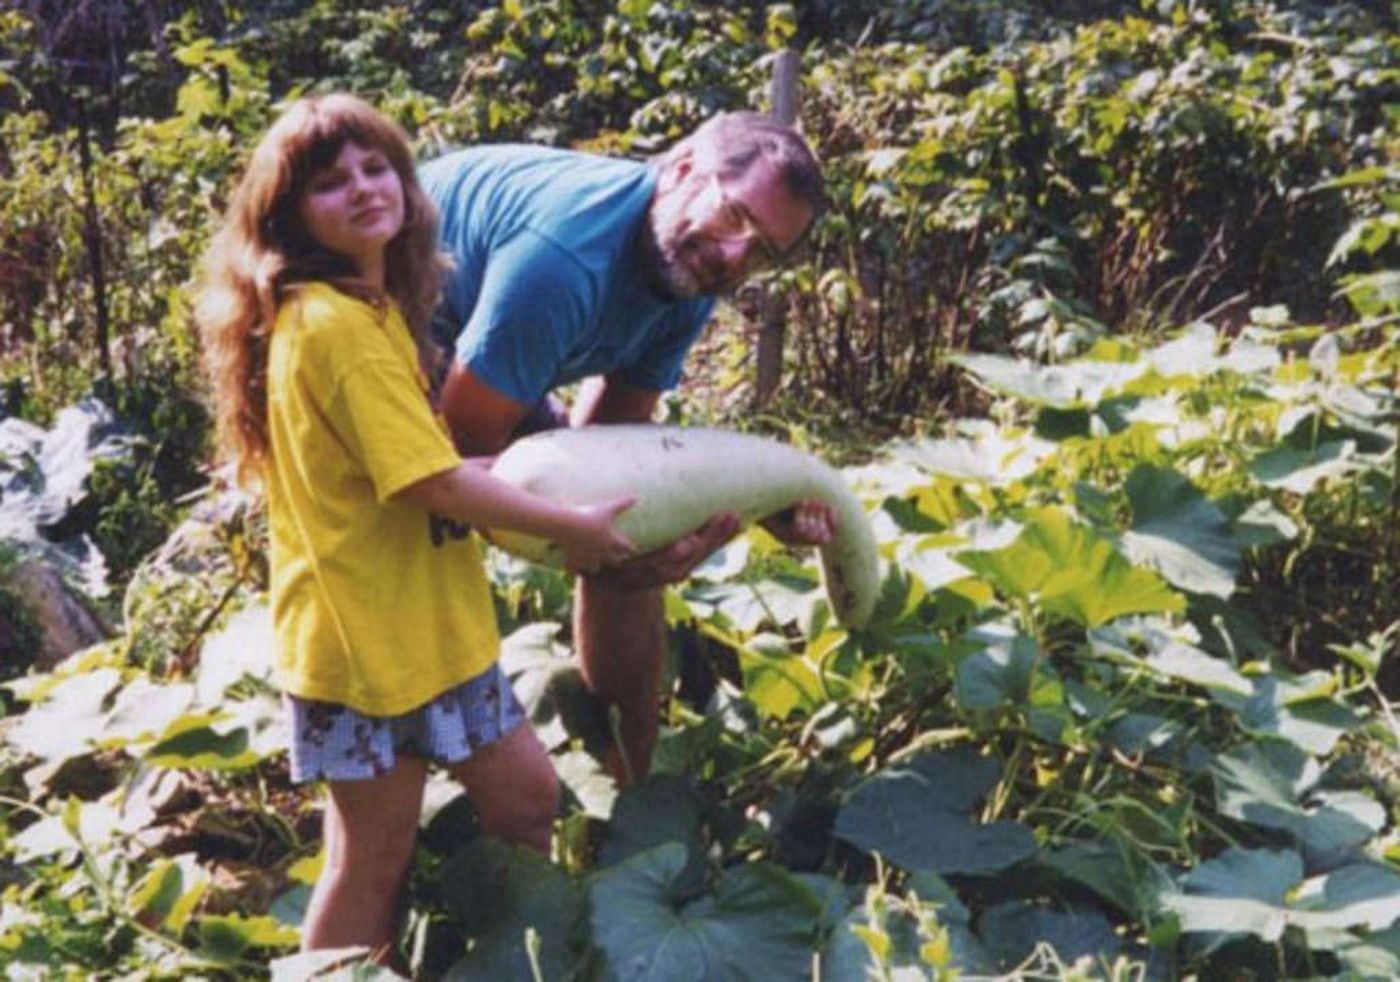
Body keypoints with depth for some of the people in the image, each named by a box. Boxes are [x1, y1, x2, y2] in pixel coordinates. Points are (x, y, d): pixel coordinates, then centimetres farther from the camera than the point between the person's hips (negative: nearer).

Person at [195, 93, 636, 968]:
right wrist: (573, 526, -13)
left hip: (426, 620, 10)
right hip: (369, 630, -10)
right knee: (375, 859, 3)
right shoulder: (337, 323, -21)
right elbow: (436, 484, -24)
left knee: (527, 799, 18)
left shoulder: (370, 306, 11)